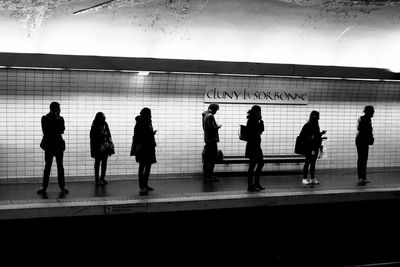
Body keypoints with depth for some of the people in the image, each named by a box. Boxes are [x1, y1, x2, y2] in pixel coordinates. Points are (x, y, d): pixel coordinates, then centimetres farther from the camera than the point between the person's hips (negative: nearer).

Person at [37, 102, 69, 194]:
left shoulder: (60, 118, 9)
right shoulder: (45, 118, 0)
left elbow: (62, 129, -6)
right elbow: (46, 131, -9)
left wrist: (57, 119, -10)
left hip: (59, 145, 2)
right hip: (49, 145, -2)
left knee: (60, 166, 4)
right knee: (47, 166, 0)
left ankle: (62, 186, 9)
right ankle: (44, 186, 4)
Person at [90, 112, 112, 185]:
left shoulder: (105, 125, 6)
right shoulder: (95, 127, -10)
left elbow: (108, 135, 11)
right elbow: (93, 138, -11)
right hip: (97, 147, -5)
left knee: (104, 162, 7)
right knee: (97, 162, 3)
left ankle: (102, 178, 18)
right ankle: (97, 179, 10)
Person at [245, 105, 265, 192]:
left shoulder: (255, 120, 14)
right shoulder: (252, 121, -16)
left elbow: (261, 130, 15)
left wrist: (261, 120, 9)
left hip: (256, 146, 10)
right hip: (253, 146, -10)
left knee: (261, 163, 14)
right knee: (252, 165, -4)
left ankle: (256, 183, 22)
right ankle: (250, 185, 2)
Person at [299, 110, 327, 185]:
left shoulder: (316, 125, 10)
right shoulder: (307, 125, -10)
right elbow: (301, 136, -10)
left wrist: (321, 133, 4)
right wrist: (310, 138, -20)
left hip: (315, 147, 7)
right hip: (309, 148, -7)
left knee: (313, 162, 10)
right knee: (308, 162, -3)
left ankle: (312, 178, 15)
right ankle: (304, 179, 4)